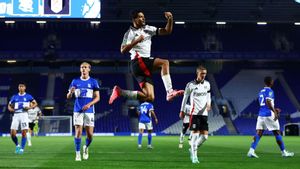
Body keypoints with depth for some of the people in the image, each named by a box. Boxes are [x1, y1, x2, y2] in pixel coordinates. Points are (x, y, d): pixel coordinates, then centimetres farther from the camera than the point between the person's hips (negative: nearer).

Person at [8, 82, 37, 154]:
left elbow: (35, 103, 9)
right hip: (16, 115, 2)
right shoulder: (14, 97, 13)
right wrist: (11, 109, -3)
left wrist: (29, 107, -9)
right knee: (12, 133, -7)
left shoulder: (28, 96, 7)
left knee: (24, 133, -9)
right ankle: (17, 145, 17)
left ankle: (22, 149, -1)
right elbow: (9, 105, 19)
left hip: (24, 114, -2)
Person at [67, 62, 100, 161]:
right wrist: (71, 92, -16)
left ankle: (86, 147, 27)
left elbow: (97, 97, 2)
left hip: (89, 111, 0)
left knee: (90, 134, -2)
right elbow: (68, 97, 8)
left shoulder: (93, 82, 5)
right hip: (78, 110, 0)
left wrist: (89, 104, -15)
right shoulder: (75, 81, 8)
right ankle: (78, 153, 1)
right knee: (78, 132, -7)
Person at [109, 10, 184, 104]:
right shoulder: (130, 33, 0)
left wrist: (170, 19, -4)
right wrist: (136, 41, -18)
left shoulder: (148, 29, 17)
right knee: (164, 63, -24)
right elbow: (123, 50, -11)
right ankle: (170, 91, -28)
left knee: (150, 98, -1)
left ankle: (119, 92, 8)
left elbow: (167, 31, 13)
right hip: (138, 62, -7)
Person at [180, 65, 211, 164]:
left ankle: (192, 150, 22)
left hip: (204, 113, 5)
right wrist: (182, 110, 5)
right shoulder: (190, 85, -4)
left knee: (205, 135, -1)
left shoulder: (207, 84, 10)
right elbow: (185, 97, 3)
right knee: (195, 134, -10)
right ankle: (194, 156, -1)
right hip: (194, 112, -5)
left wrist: (208, 104, 0)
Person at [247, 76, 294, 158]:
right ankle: (284, 152, 11)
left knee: (258, 133, -2)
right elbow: (268, 102, -22)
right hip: (269, 115, -7)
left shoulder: (261, 92, 18)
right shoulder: (269, 91, -7)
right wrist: (275, 112, -24)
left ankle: (251, 151, -18)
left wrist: (274, 109, 31)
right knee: (277, 133, 4)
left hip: (261, 114, 7)